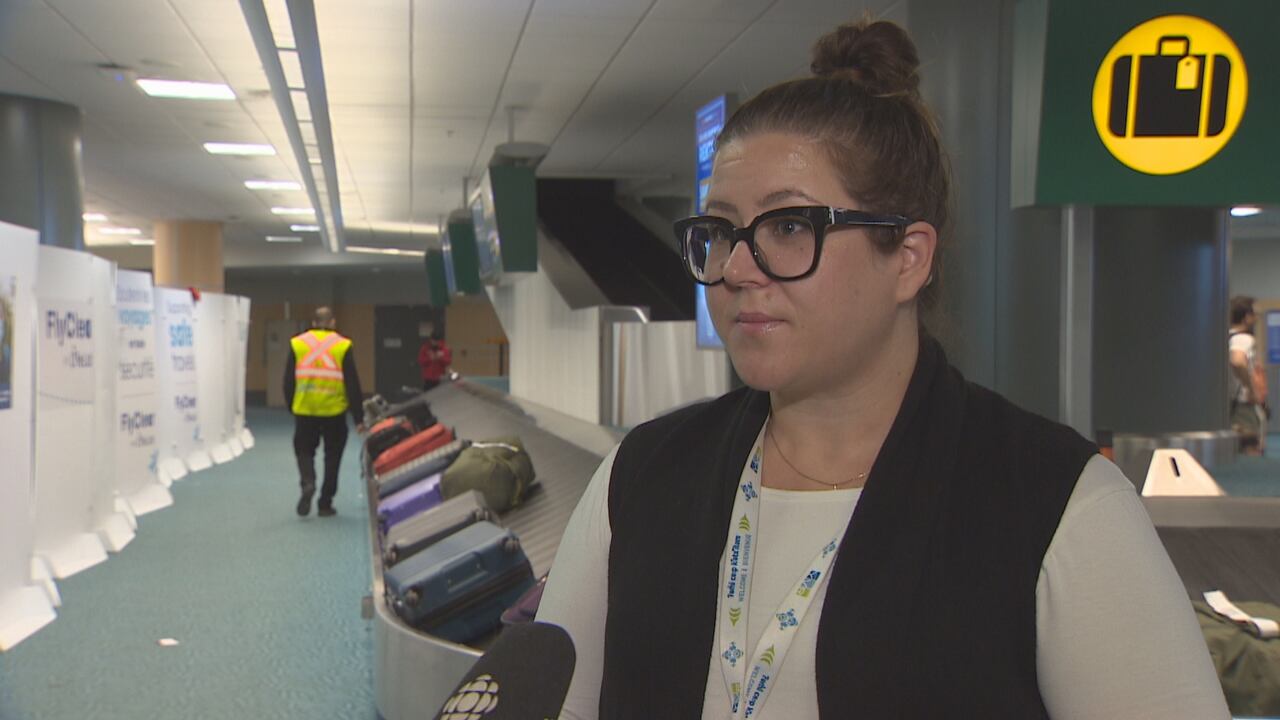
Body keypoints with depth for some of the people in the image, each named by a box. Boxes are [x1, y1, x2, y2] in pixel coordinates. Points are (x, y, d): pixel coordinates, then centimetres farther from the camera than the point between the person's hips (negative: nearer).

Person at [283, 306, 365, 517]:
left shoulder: (297, 344, 3)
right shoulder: (342, 346, -3)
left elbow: (289, 381, 7)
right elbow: (352, 384, -4)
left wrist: (291, 405, 21)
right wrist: (358, 417, 0)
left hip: (304, 410, 1)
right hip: (334, 411, -1)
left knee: (304, 450, 15)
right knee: (332, 457, 11)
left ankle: (308, 483, -13)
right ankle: (325, 504, 13)